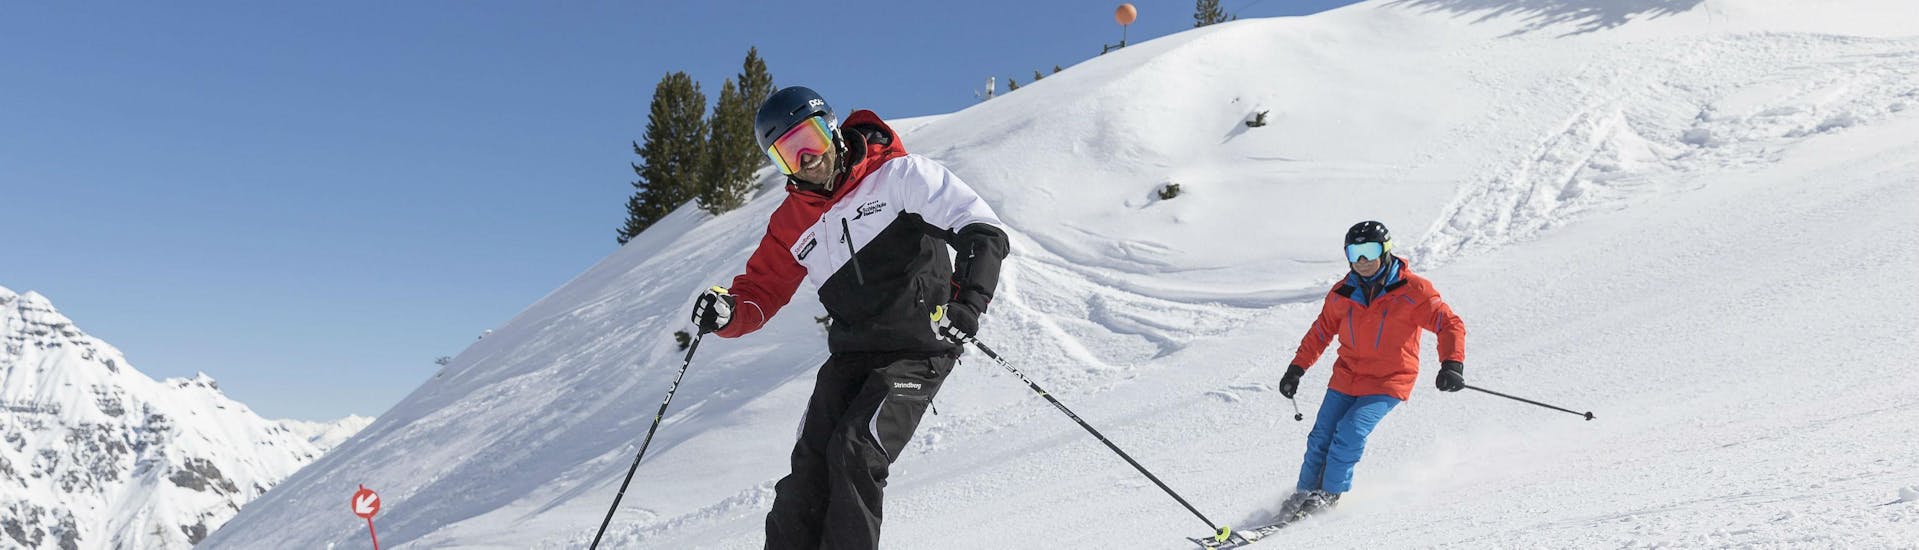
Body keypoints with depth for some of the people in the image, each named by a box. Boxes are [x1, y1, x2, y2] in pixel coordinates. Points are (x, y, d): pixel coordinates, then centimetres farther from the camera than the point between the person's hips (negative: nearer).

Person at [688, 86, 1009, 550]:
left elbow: (982, 231, -11)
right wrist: (727, 312, -11)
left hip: (919, 351, -5)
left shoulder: (896, 174, -6)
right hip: (851, 355, 5)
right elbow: (760, 293, 13)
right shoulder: (791, 224, 10)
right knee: (809, 471, -6)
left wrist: (968, 301, -27)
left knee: (854, 452, -21)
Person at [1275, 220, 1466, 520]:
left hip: (1389, 382, -4)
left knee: (1350, 431, -20)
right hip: (1347, 377, 4)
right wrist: (1296, 368, 10)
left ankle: (1330, 493, -2)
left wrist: (1452, 363, -28)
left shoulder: (1412, 291, -13)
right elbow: (1321, 332, 13)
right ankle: (1305, 493, 15)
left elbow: (1450, 324, -12)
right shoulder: (1343, 294, 0)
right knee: (1322, 436, -1)